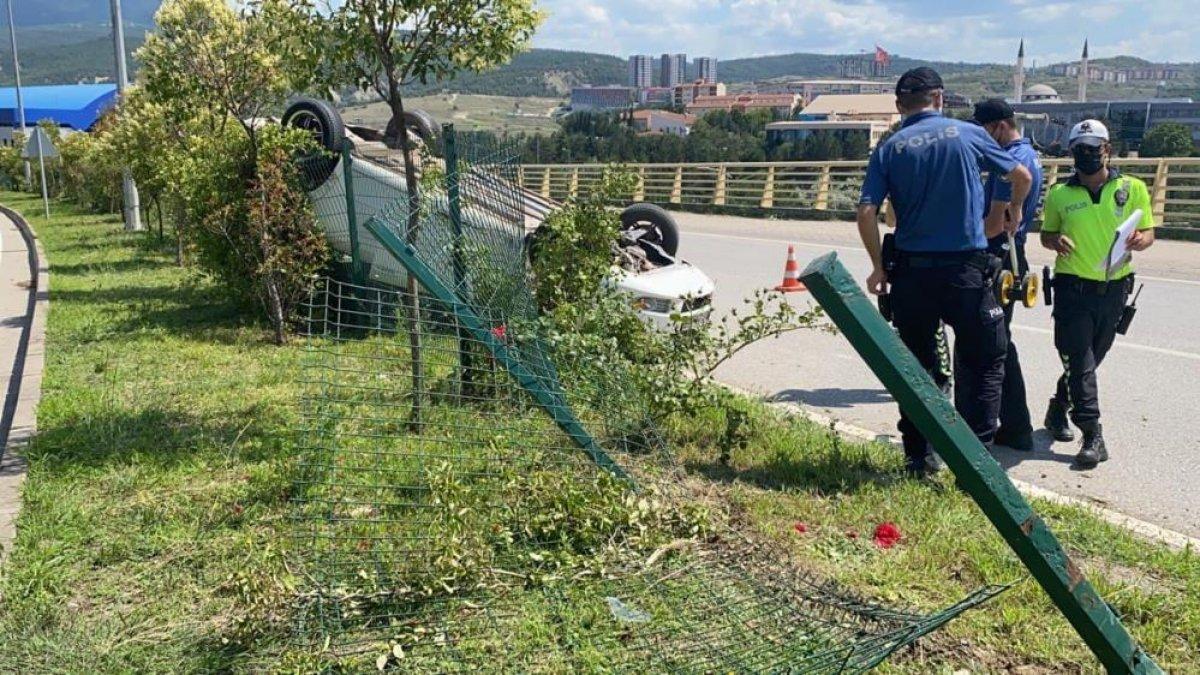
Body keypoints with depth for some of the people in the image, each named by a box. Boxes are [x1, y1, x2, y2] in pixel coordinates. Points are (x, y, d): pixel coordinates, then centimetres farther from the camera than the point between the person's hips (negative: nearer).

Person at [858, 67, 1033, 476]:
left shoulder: (889, 148, 2)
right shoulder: (968, 134, 2)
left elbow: (867, 213, -7)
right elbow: (1021, 175, 10)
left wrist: (879, 267, 4)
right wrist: (1015, 210, 30)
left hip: (912, 269, 2)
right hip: (966, 267, -1)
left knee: (916, 364, 13)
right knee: (985, 361, 10)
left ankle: (918, 457, 18)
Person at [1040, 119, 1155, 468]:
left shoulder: (1133, 188, 2)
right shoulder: (1059, 194, 2)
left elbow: (1148, 233, 5)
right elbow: (1046, 234, 12)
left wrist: (1138, 239, -18)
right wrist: (1056, 240, -12)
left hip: (1113, 289, 2)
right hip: (1073, 288, -2)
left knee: (1090, 359, 14)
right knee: (1080, 363, -6)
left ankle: (1058, 410, 36)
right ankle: (1093, 437, -3)